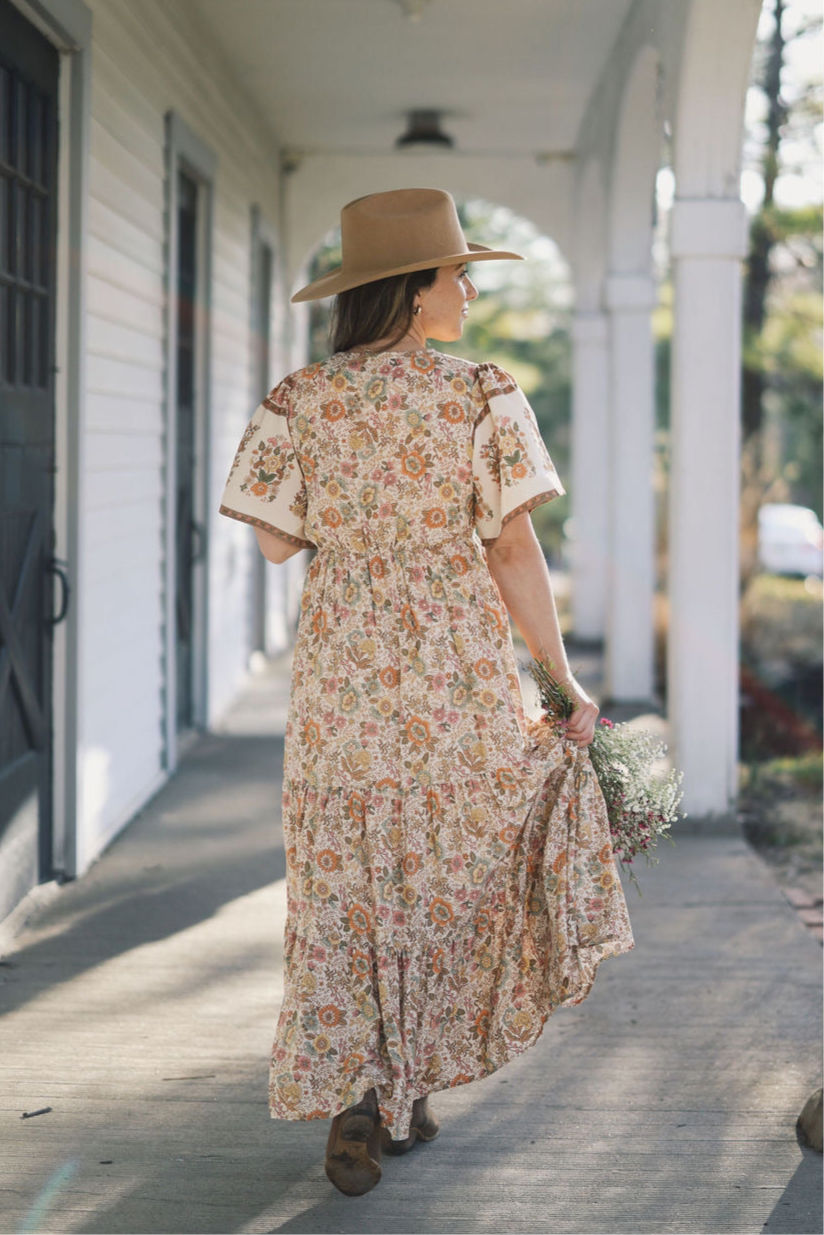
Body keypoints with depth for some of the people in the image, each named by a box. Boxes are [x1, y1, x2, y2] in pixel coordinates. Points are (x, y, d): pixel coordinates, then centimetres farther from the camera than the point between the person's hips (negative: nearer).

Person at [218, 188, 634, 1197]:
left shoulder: (302, 401, -1)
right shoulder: (482, 397, -7)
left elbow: (276, 539, 1)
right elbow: (512, 553, -9)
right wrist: (563, 678, -2)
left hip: (339, 665, 2)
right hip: (455, 666, -1)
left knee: (344, 885, 10)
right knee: (446, 872, 14)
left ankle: (350, 1095, 5)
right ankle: (407, 1087, 18)